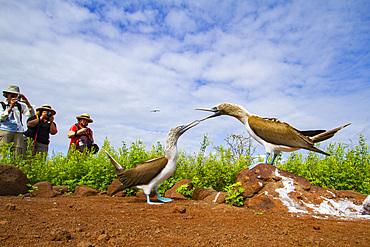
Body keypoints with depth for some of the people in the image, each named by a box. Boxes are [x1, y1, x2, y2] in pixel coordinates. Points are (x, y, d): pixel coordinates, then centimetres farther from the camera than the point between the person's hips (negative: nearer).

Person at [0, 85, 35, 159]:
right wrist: (11, 107, -11)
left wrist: (27, 103, -4)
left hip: (18, 133, 2)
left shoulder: (20, 105, 19)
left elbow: (31, 114, 7)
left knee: (19, 155, -8)